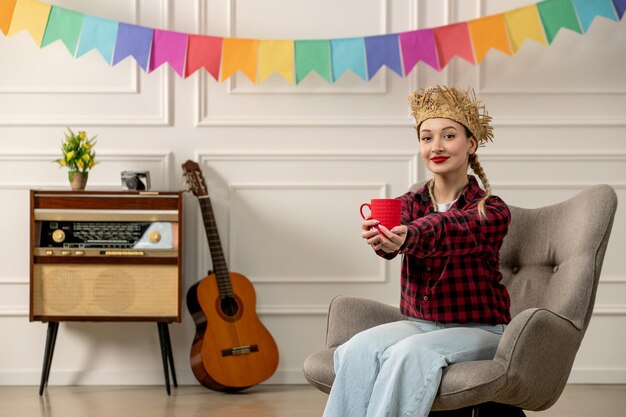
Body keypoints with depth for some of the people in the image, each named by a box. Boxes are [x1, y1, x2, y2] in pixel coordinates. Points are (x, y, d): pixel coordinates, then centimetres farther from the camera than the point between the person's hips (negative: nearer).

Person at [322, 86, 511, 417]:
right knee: (359, 348, -28)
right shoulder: (410, 203, 7)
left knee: (409, 352, -35)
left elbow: (446, 229, -30)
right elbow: (396, 233, -19)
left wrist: (406, 237, -53)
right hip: (419, 323, 4)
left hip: (477, 330, -3)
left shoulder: (491, 211, -5)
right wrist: (379, 237, -45)